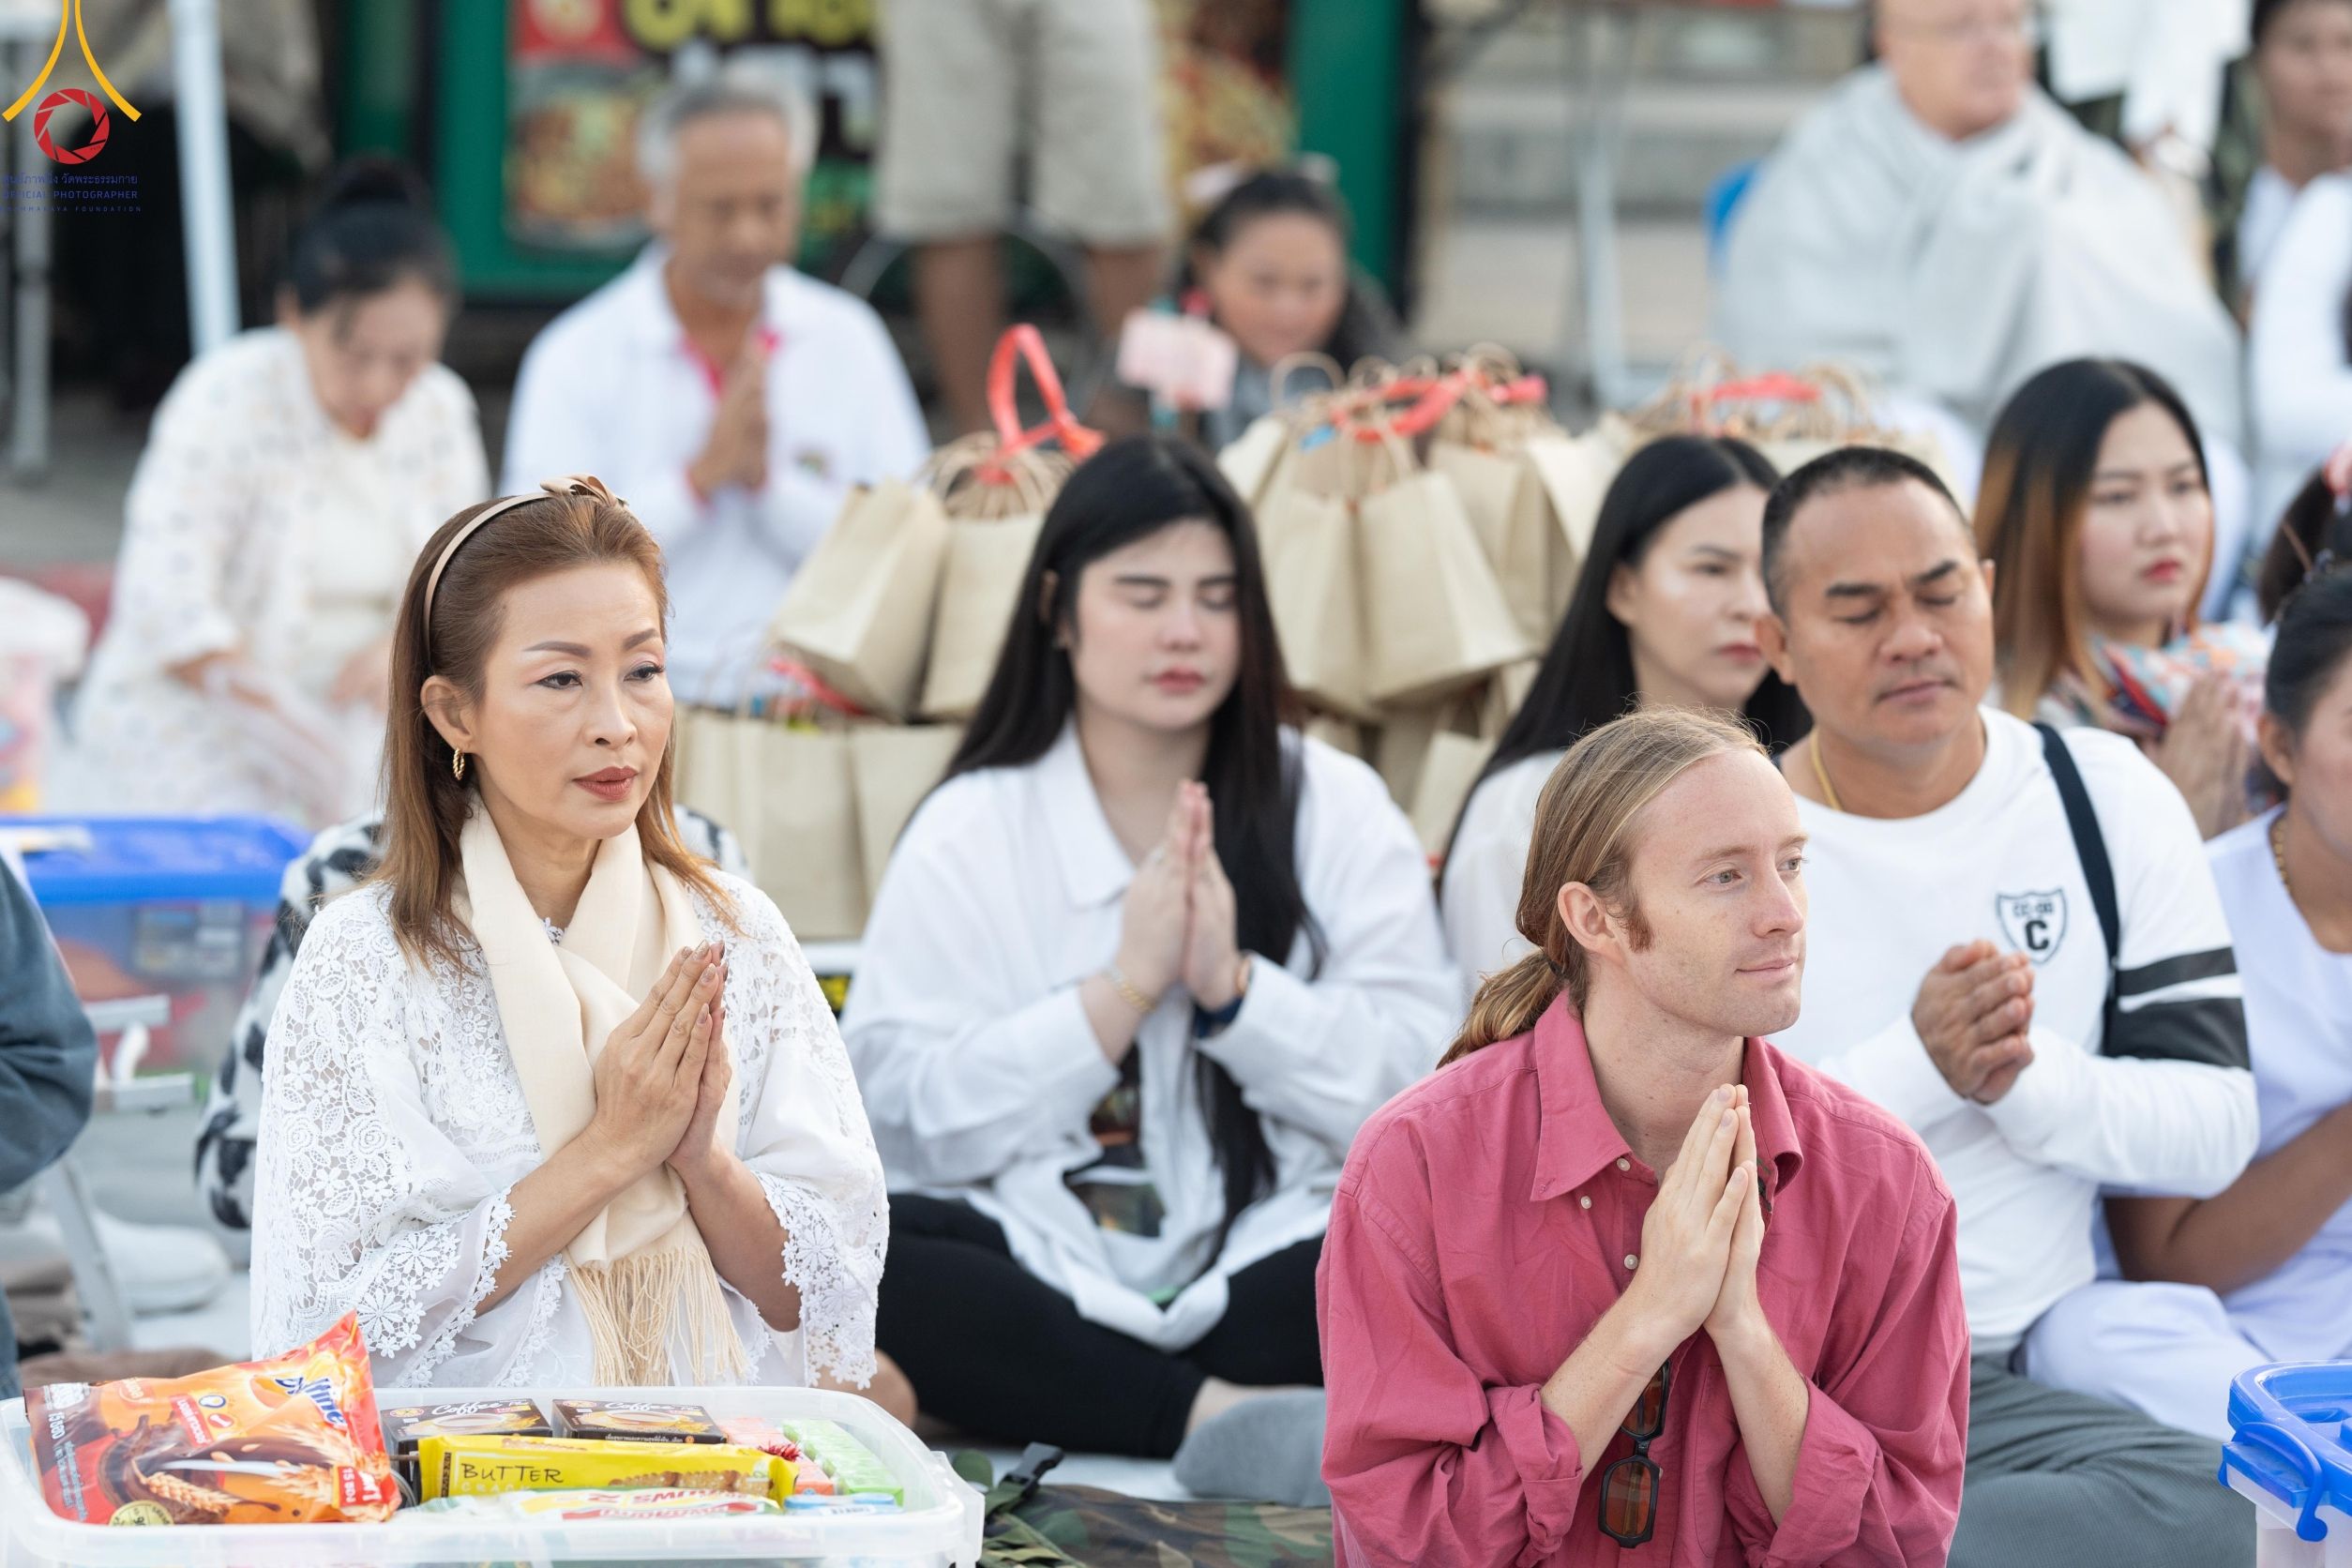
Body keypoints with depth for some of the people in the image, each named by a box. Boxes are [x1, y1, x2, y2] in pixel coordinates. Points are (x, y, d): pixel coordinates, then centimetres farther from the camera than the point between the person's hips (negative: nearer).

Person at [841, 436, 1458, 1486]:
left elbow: (1422, 1081, -2)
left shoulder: (1335, 808, 10)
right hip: (1040, 1273, 1)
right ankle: (1217, 1418, -33)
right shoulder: (970, 831, 8)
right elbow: (911, 1114, -5)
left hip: (1268, 1265, -1)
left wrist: (1234, 988, -13)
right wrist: (1124, 989, -10)